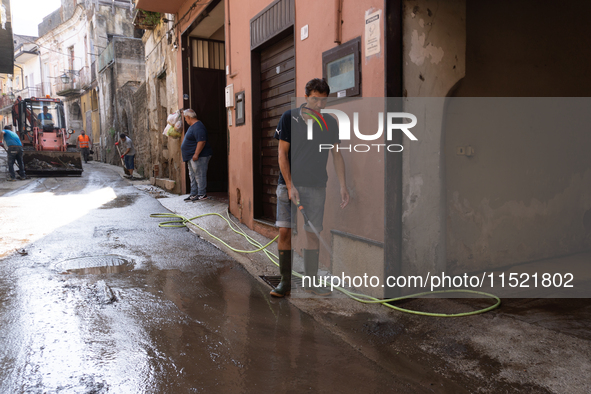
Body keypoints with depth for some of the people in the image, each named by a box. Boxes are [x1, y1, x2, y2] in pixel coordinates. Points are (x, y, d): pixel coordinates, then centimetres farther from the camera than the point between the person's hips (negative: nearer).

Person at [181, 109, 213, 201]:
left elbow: (201, 141, -27)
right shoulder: (192, 126, 18)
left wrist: (196, 154, -27)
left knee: (200, 175, -6)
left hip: (199, 156, -11)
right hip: (192, 157, 11)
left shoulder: (198, 127, -18)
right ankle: (193, 194, 19)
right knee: (193, 176, 13)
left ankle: (202, 194, 0)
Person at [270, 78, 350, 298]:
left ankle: (311, 281, 17)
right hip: (289, 184, -1)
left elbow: (337, 155, 8)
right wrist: (290, 186, -11)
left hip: (316, 186, 2)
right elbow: (282, 154, -3)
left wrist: (343, 186, 0)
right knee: (284, 231, -6)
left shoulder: (330, 124, 5)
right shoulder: (289, 118, -2)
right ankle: (285, 282, 6)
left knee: (313, 233, 4)